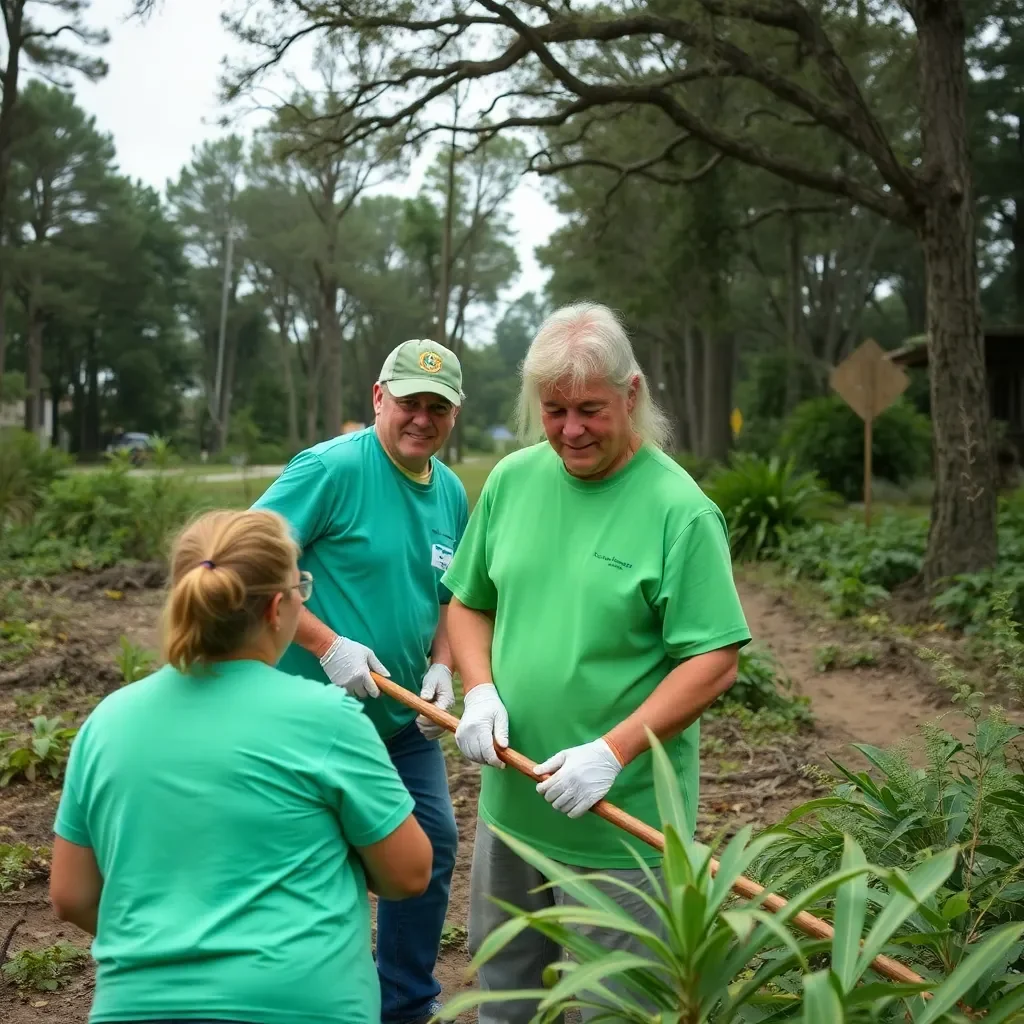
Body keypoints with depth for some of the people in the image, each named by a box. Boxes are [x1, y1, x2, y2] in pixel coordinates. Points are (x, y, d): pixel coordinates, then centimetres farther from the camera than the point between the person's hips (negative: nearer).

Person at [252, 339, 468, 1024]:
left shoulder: (452, 492, 5)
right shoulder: (330, 468, -18)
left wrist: (441, 667, -3)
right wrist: (329, 644, -25)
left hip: (405, 717, 8)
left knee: (433, 846, 15)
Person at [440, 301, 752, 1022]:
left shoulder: (678, 509, -15)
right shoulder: (513, 479, 2)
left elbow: (715, 662, -15)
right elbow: (468, 604, 11)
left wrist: (613, 752, -22)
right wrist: (480, 691, -6)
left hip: (621, 819, -5)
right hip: (510, 799, 5)